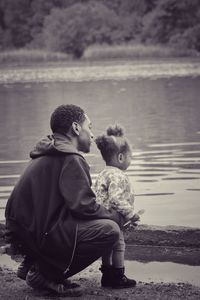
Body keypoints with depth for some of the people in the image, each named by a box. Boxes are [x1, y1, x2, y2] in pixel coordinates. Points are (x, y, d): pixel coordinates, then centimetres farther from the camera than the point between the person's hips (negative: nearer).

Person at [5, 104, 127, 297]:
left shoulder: (46, 155, 19)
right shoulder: (70, 159, -13)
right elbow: (84, 207, -20)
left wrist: (109, 213, 16)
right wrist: (118, 216, -2)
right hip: (37, 236, -10)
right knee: (109, 230, -17)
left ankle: (33, 264, 14)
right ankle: (45, 274, -9)